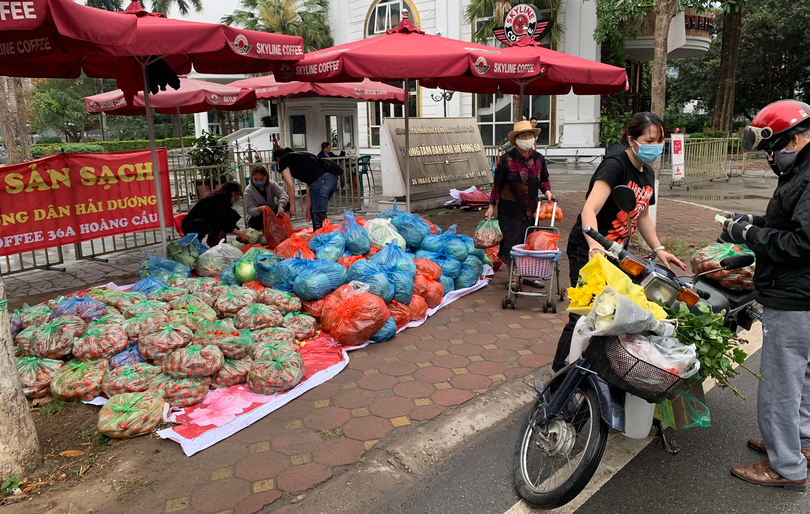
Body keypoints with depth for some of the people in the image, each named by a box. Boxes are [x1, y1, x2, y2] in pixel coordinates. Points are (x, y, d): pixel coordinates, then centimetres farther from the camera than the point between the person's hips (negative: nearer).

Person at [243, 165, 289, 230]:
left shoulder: (272, 184, -5)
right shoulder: (248, 190, -12)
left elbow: (283, 194, -22)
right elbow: (250, 210, -21)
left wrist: (280, 206, -44)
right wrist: (260, 209, -46)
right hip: (256, 217, -2)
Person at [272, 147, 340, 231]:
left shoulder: (283, 161, 14)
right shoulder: (299, 156, 34)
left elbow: (290, 185, 4)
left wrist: (292, 204, 17)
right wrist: (308, 207, 36)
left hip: (320, 181, -8)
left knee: (319, 221, -4)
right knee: (314, 211, 24)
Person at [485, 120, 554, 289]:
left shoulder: (538, 158, 5)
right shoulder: (507, 159, -8)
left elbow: (544, 179, 19)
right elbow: (498, 184, -3)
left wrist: (547, 190, -1)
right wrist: (491, 205, -3)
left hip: (531, 208, 4)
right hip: (510, 209, -4)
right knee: (511, 243, 2)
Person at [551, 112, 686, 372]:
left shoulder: (647, 174, 11)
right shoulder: (615, 165, -16)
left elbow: (642, 216, 24)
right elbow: (589, 210, -30)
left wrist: (659, 249, 13)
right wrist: (595, 247, -45)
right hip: (588, 252, -9)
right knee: (584, 317, -9)